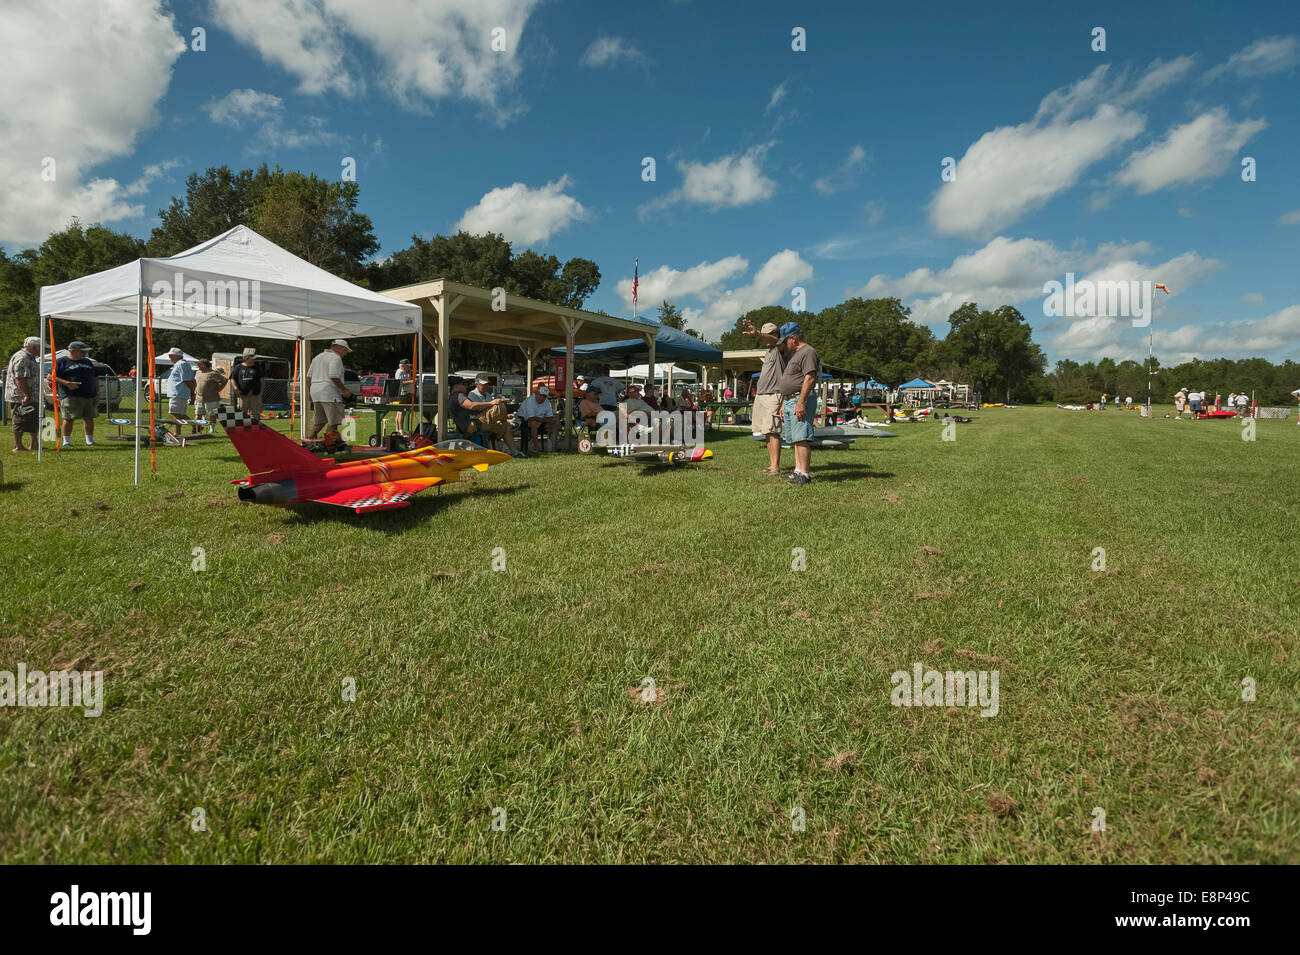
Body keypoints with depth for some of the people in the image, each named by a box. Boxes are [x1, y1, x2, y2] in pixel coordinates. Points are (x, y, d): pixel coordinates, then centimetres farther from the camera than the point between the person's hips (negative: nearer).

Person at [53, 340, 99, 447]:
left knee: (89, 418, 6)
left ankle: (90, 440, 14)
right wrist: (67, 383, -17)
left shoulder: (88, 362, 21)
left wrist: (97, 392, 14)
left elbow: (94, 378, 24)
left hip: (89, 397, 5)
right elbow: (53, 377, -3)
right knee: (69, 419, -4)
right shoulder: (61, 362, 3)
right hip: (70, 397, -5)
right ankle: (66, 441, 4)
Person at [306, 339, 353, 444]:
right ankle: (330, 444, -9)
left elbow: (309, 377, 21)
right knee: (333, 421, -6)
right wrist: (344, 390, -12)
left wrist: (310, 393, 24)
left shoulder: (317, 357, 22)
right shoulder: (336, 358, -7)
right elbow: (334, 377, -18)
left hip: (315, 392, 9)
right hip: (329, 393, -9)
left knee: (319, 421, 17)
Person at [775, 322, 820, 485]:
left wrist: (800, 402, -25)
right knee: (794, 439, 7)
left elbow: (810, 379, -19)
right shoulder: (794, 354, 25)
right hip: (789, 400, 10)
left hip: (801, 399, -10)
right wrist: (784, 405, 24)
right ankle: (798, 470, 9)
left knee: (801, 438, -14)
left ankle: (804, 473, -16)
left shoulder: (808, 352, -8)